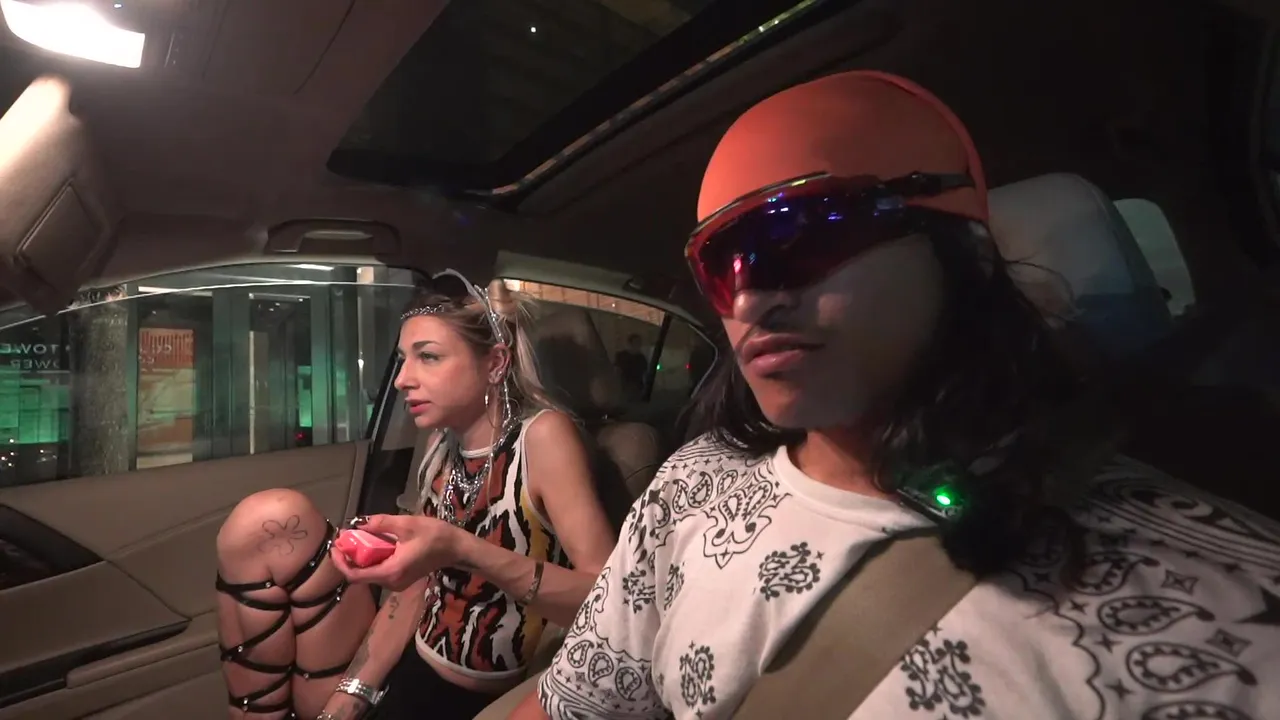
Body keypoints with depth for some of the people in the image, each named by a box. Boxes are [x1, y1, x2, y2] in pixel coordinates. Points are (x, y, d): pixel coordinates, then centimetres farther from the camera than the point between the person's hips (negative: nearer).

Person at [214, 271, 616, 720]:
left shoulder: (542, 436, -20)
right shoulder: (442, 442, 0)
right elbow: (413, 588, 2)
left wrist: (461, 551, -36)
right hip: (396, 671, 5)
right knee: (266, 520, -8)